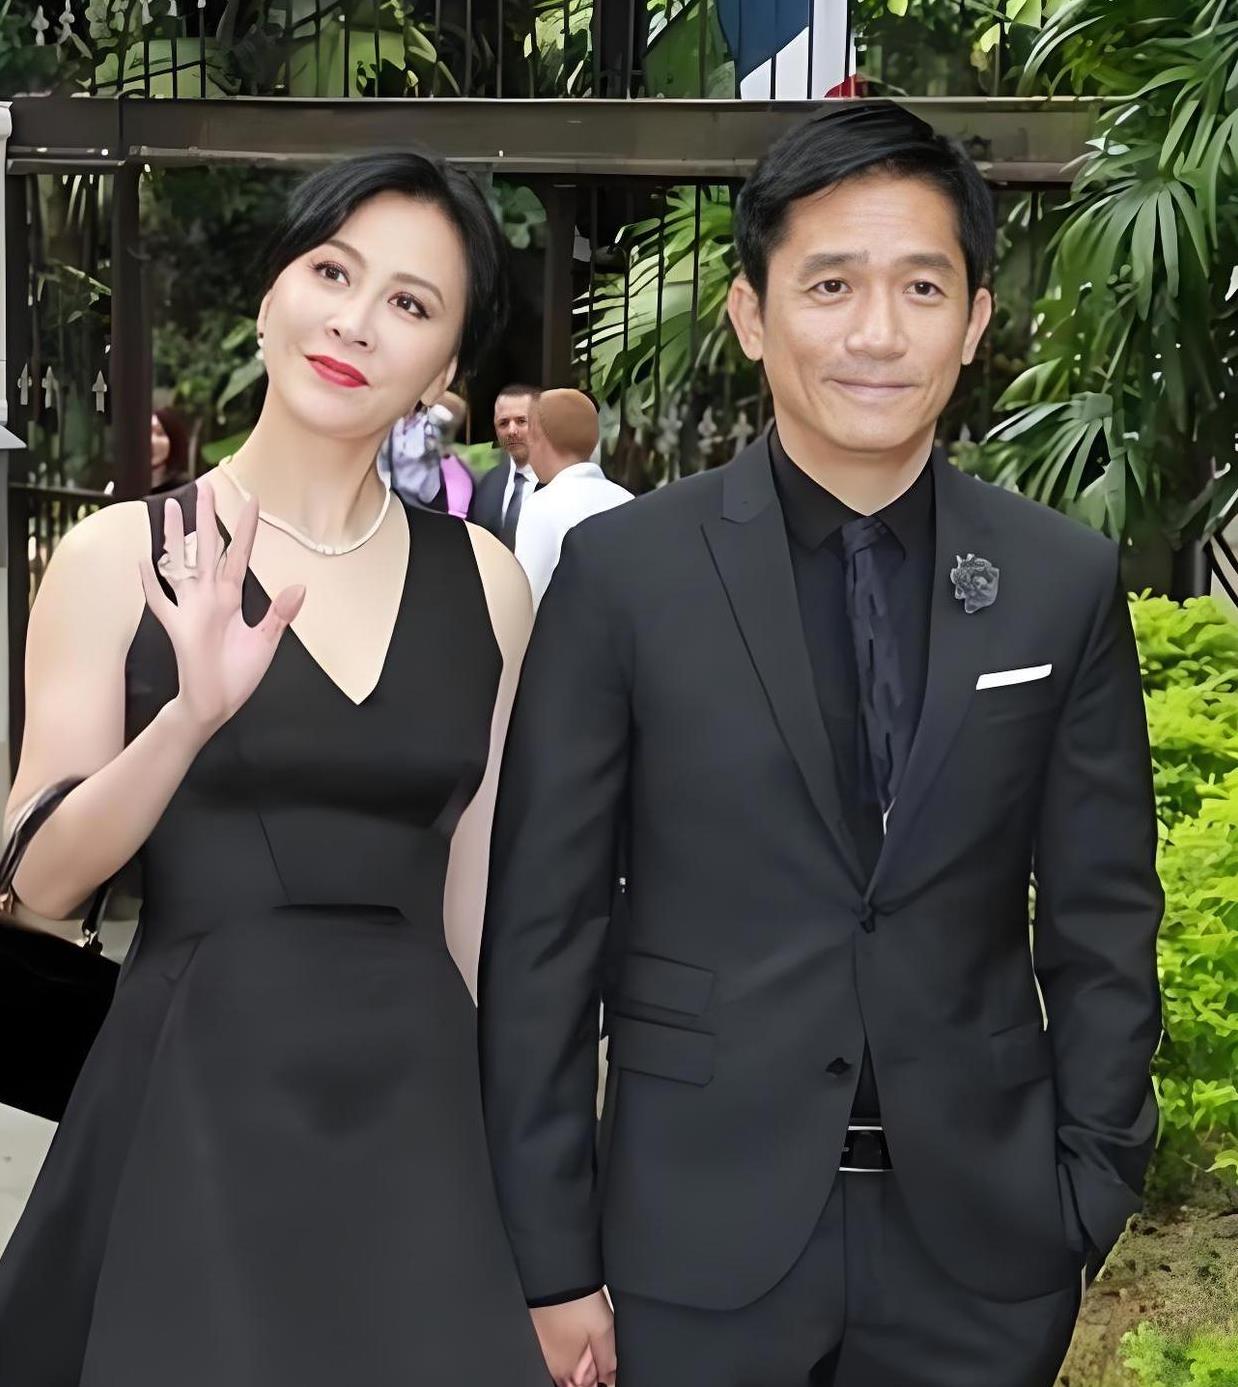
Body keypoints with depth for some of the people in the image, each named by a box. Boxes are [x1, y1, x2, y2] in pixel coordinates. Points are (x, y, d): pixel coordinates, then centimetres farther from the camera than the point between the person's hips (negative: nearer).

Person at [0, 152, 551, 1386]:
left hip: (418, 1102, 3)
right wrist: (193, 717, -22)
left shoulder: (482, 581, 3)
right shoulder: (124, 554, -4)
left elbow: (485, 894, 9)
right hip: (196, 1101, -2)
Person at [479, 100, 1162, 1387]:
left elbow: (1102, 926, 4)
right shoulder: (623, 570, -7)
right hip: (700, 1239, -1)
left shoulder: (1066, 582, -1)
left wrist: (1087, 1205, 1)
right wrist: (550, 1258, -5)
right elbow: (541, 930, -5)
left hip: (980, 1244, 2)